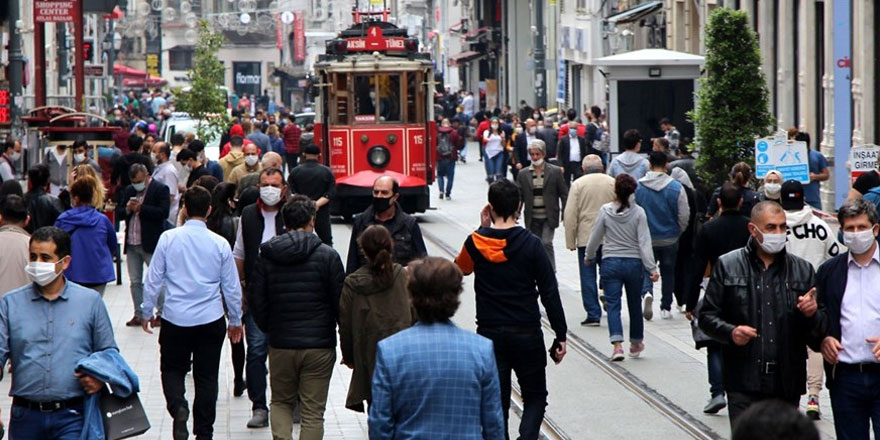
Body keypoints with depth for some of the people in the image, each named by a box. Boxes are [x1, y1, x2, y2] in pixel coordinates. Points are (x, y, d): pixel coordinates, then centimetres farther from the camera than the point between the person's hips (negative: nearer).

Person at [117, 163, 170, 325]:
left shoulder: (160, 189, -6)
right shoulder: (128, 191, 13)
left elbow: (164, 213, -17)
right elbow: (118, 213, 11)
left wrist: (141, 208, -18)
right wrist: (127, 209, -10)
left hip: (151, 244, -6)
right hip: (131, 244, 6)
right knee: (135, 282, 9)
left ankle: (162, 313, 9)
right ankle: (139, 314, 16)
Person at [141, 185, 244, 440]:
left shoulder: (168, 239, -6)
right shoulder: (220, 244, -4)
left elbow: (153, 279, -2)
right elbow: (232, 287, 3)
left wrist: (146, 313, 11)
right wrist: (236, 321, 16)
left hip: (175, 319, -1)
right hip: (211, 321, 1)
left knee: (172, 369, 14)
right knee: (206, 376, 11)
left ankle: (178, 406, -15)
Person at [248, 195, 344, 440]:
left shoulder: (266, 256, 0)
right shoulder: (327, 256, -8)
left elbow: (255, 300, 3)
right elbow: (340, 302, -5)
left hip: (280, 346, 2)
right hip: (319, 346, -2)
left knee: (281, 402, 19)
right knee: (313, 412, 4)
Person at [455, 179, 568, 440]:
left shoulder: (476, 242, -3)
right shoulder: (530, 244, -10)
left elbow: (462, 268, 21)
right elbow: (550, 293, -8)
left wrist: (483, 229, 13)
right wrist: (560, 336, -2)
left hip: (489, 333, 2)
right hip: (527, 333, -2)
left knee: (496, 401, 10)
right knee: (535, 398, 9)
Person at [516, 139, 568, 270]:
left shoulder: (555, 171, -1)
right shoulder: (523, 174, 5)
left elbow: (564, 194, 1)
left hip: (549, 217, -3)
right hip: (532, 219, 3)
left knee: (546, 243, -15)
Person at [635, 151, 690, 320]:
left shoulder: (637, 186, -8)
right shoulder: (676, 187, -10)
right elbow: (684, 215, -6)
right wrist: (679, 232, 12)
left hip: (646, 238, 0)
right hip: (670, 239, 0)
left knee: (646, 269, 10)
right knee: (668, 272, 15)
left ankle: (647, 292, -20)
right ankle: (666, 308, 19)